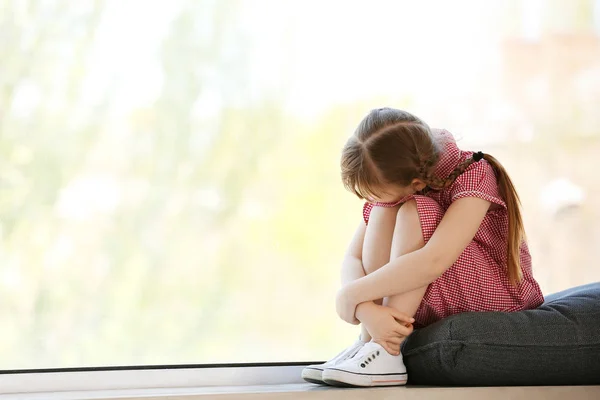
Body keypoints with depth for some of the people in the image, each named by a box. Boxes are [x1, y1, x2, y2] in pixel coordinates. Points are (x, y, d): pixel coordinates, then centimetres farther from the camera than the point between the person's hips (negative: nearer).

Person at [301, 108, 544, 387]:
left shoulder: (475, 176, -23)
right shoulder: (393, 186, -4)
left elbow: (434, 260, -37)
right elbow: (352, 259, -9)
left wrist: (351, 294, -32)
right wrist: (368, 310, -30)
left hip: (497, 298, -6)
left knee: (413, 212, -27)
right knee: (382, 209, -17)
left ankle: (385, 354, -31)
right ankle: (368, 342, -20)